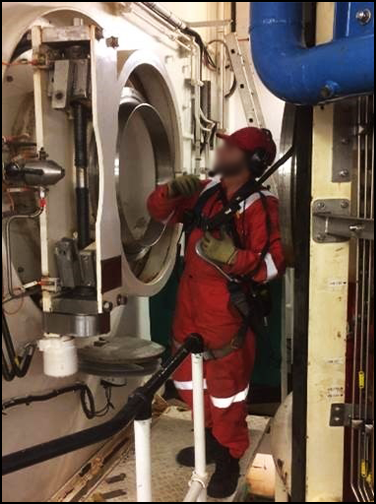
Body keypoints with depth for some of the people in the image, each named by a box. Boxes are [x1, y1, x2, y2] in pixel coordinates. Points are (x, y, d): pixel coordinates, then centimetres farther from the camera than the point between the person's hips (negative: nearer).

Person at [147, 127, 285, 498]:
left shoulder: (259, 205, -14)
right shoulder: (204, 191, 6)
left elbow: (274, 263, -19)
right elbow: (159, 212, 12)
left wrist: (232, 256, -32)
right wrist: (172, 190, -8)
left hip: (226, 309, -8)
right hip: (189, 303, 8)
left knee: (226, 386, 3)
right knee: (188, 378, 20)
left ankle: (229, 459, 24)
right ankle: (211, 439, 41)